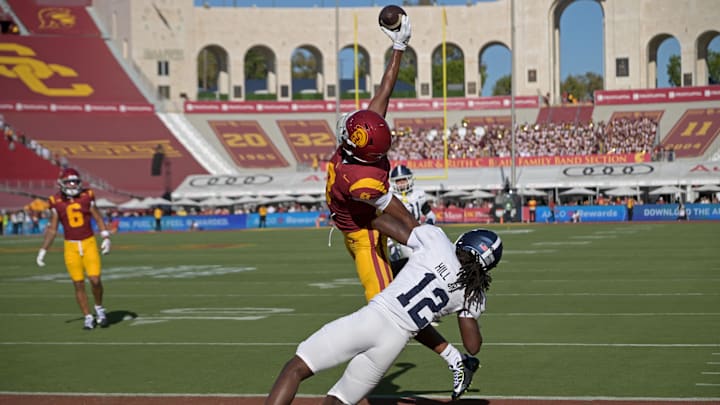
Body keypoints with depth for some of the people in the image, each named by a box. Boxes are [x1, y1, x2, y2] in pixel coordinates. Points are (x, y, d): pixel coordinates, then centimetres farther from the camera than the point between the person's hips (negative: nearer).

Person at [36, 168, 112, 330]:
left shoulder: (87, 197, -1)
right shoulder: (57, 202, 0)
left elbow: (98, 219, 5)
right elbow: (52, 229, 6)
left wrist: (106, 238, -7)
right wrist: (43, 251, 4)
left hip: (89, 243, -1)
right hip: (71, 247, 1)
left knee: (95, 280, -11)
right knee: (79, 284, 1)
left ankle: (99, 308, 15)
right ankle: (88, 318, 14)